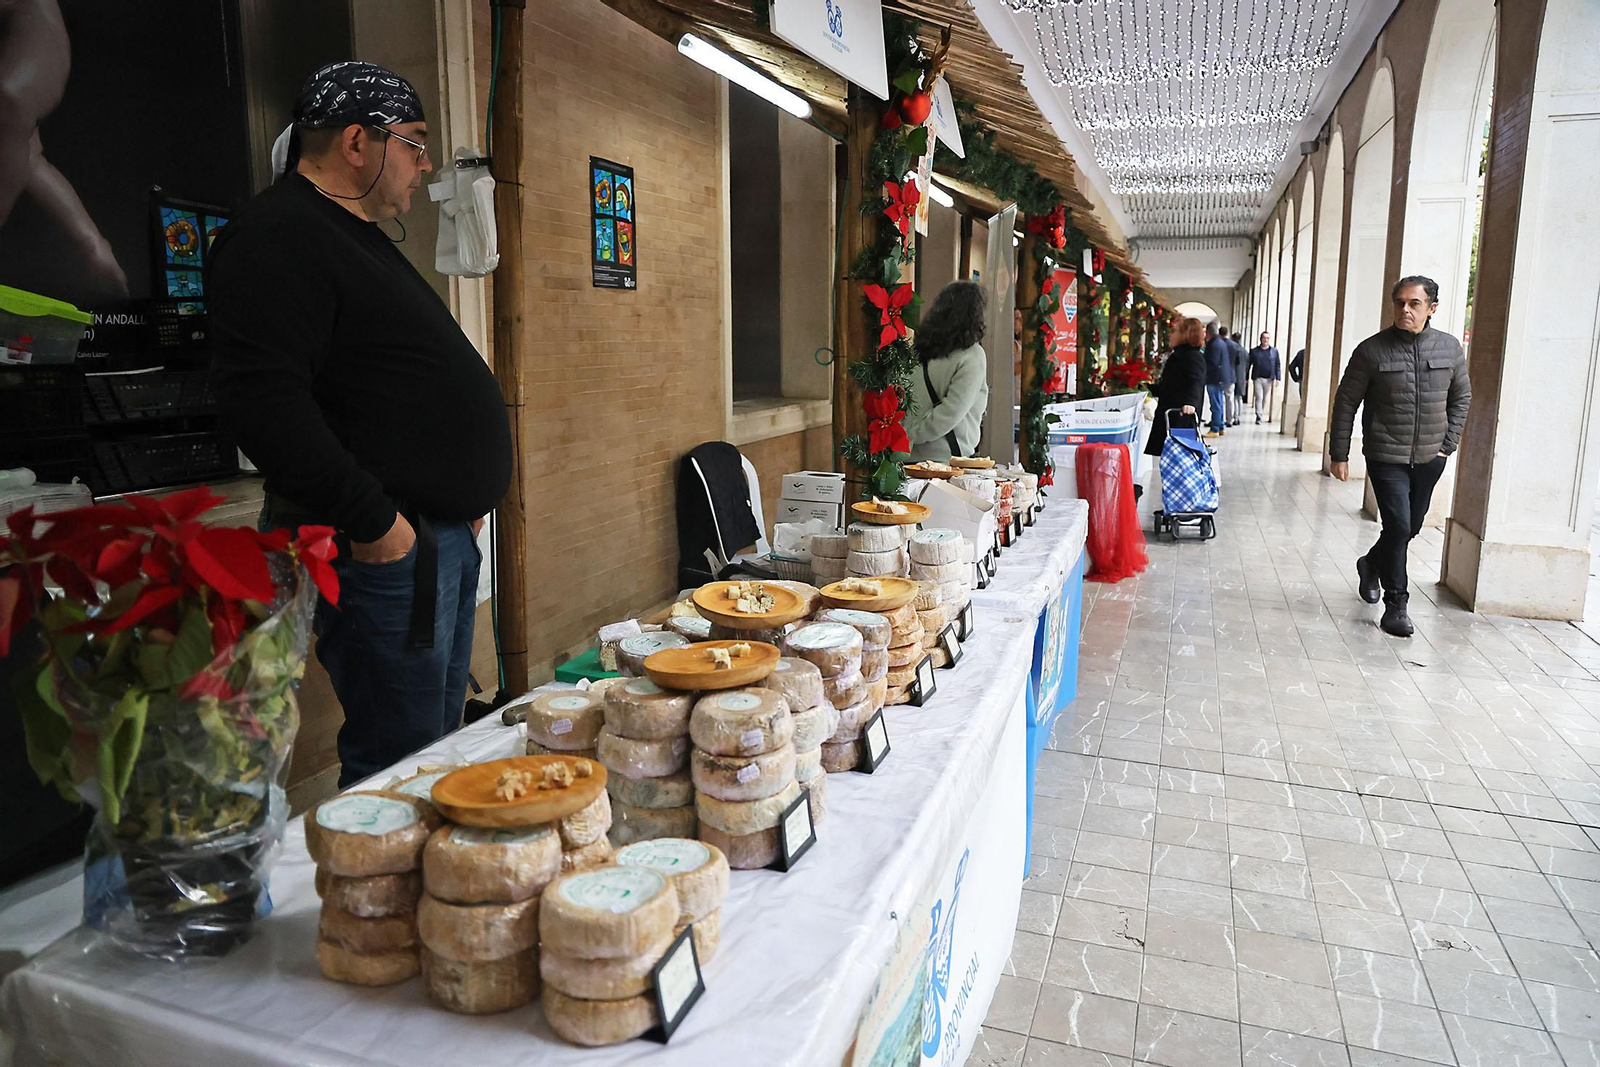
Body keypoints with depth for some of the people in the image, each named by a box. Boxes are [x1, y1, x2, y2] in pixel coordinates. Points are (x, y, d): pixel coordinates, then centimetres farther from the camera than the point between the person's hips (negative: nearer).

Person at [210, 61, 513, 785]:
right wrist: (369, 519, -21)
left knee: (440, 739, 17)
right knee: (400, 759, -5)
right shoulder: (279, 237, -12)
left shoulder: (361, 237, 21)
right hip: (383, 543, -10)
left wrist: (460, 492, 20)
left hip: (443, 534, 10)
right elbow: (262, 399, -24)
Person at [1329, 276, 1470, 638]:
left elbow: (1462, 398, 15)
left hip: (1429, 458, 4)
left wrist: (1448, 444, 7)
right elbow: (1345, 404, -4)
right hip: (1386, 457, -4)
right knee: (1399, 525, -12)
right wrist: (1339, 455, -4)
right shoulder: (1372, 350, -9)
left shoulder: (1449, 348, 2)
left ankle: (1371, 565, 45)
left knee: (1412, 526, 16)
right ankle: (1395, 605, 1)